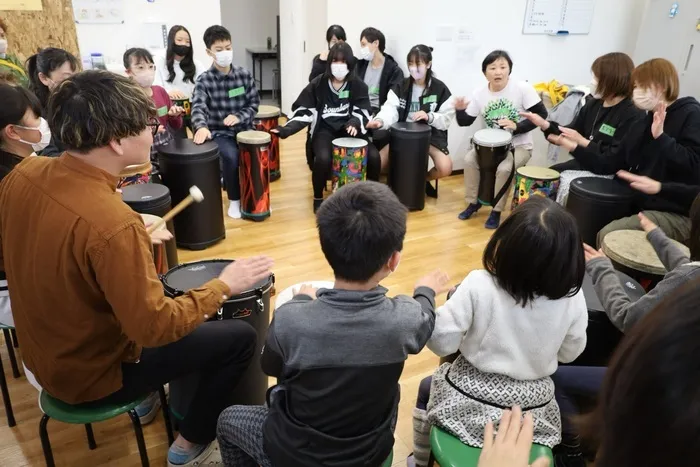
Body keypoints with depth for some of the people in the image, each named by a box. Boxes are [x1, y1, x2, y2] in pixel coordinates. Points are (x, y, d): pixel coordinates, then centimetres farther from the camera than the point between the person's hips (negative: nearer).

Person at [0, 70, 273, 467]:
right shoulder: (113, 224, -36)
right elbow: (154, 328, -30)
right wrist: (224, 285, -17)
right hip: (94, 375, -8)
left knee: (174, 303, 27)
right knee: (240, 338, 1)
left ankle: (147, 397, 39)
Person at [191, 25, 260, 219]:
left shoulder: (244, 75, 3)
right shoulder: (204, 80, -6)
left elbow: (254, 103, 6)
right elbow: (198, 107, -21)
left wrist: (239, 117, -15)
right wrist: (201, 127, -44)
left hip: (244, 128, 3)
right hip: (219, 132, -3)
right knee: (231, 156, -29)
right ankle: (234, 199, -5)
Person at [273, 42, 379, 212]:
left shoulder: (358, 85, 1)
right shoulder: (318, 84, 0)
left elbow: (363, 112, -6)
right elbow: (303, 112, -1)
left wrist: (354, 123, -30)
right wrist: (286, 130, -16)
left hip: (349, 130, 1)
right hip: (325, 130, -1)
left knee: (373, 156, -24)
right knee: (323, 158, -33)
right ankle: (318, 198, -5)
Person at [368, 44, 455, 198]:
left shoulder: (440, 89, -6)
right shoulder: (401, 86, -1)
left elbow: (447, 119, -6)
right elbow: (390, 109, -16)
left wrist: (429, 117, -25)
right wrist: (380, 120, -38)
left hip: (431, 135, -1)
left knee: (445, 168, -24)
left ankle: (424, 179, 11)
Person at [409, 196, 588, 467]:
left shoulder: (479, 285, -28)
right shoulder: (573, 297, -18)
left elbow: (442, 343, -21)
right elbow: (569, 354, -1)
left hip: (470, 402, -3)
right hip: (533, 409, 3)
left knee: (427, 388, 31)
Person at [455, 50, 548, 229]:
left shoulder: (523, 88, -15)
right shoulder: (480, 94, -4)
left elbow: (542, 114, -15)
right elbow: (465, 122, 0)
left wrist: (517, 126, -27)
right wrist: (460, 110, -22)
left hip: (519, 146, -4)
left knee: (504, 168, -29)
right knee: (470, 159, -18)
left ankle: (496, 210, -8)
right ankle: (473, 202, 1)